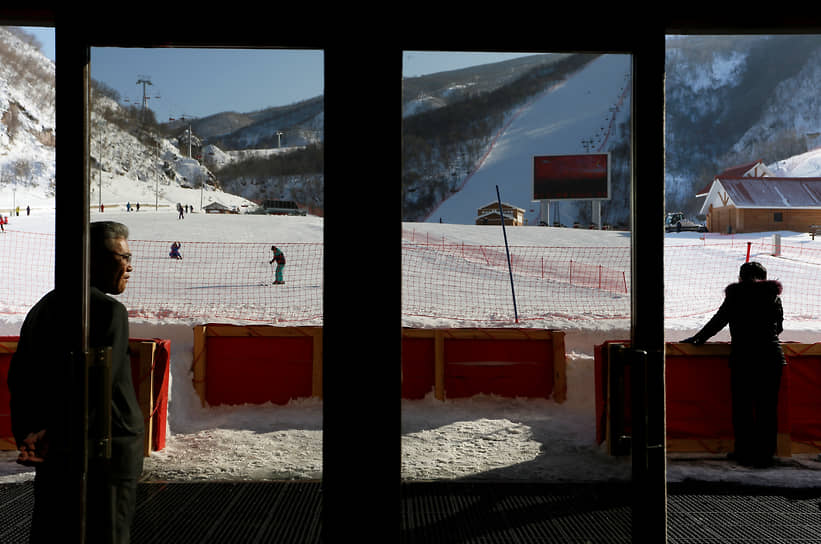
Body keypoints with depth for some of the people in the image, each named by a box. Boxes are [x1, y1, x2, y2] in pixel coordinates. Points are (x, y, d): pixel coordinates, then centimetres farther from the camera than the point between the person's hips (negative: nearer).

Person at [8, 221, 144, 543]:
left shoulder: (42, 307, 11)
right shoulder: (108, 310, -15)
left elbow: (18, 377, 14)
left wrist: (25, 434, 16)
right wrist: (54, 435, -18)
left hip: (53, 455, 8)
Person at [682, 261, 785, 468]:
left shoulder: (736, 295, 1)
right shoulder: (774, 296, 9)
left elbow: (719, 320, 4)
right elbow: (779, 326, 19)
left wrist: (698, 339, 14)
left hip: (743, 357, -2)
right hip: (772, 356, 3)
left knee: (742, 406, 6)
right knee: (767, 407, 5)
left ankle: (745, 453, 9)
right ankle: (765, 454, 8)